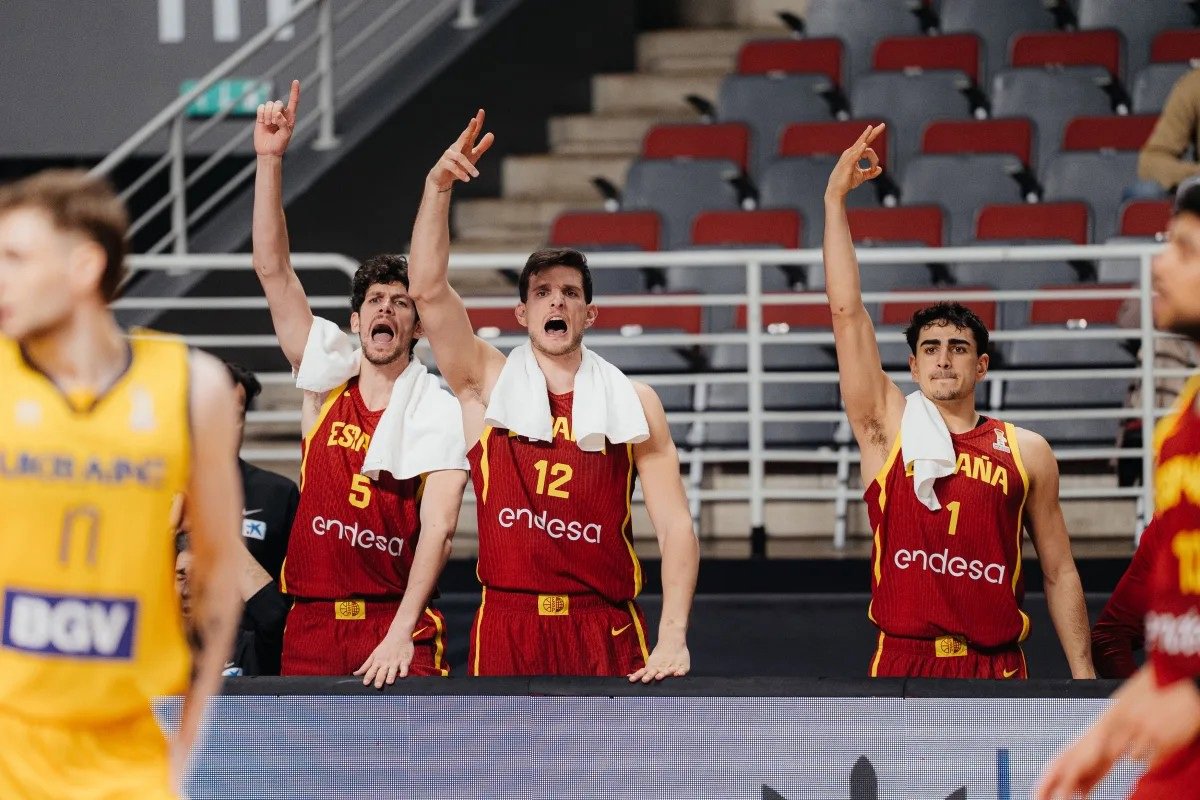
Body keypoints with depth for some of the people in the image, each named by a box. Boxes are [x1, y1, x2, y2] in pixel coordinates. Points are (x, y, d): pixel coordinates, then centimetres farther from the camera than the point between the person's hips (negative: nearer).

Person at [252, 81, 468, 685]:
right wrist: (270, 160, -6)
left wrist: (400, 634, -21)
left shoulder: (442, 413, 0)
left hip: (396, 627, -3)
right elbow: (272, 271, 3)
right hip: (311, 626, 3)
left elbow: (437, 529, -9)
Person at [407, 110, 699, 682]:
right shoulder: (487, 383, 8)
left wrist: (673, 635, -13)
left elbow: (675, 525, 1)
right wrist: (438, 186, -17)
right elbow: (428, 290, -6)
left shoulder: (634, 402, 6)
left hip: (605, 633, 0)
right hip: (506, 628, 0)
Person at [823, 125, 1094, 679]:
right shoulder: (889, 428, 6)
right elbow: (847, 312, 0)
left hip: (997, 666, 1)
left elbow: (1059, 572, 11)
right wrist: (834, 201, -5)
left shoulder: (1026, 452, 9)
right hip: (903, 661, -1)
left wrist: (1083, 675, 5)